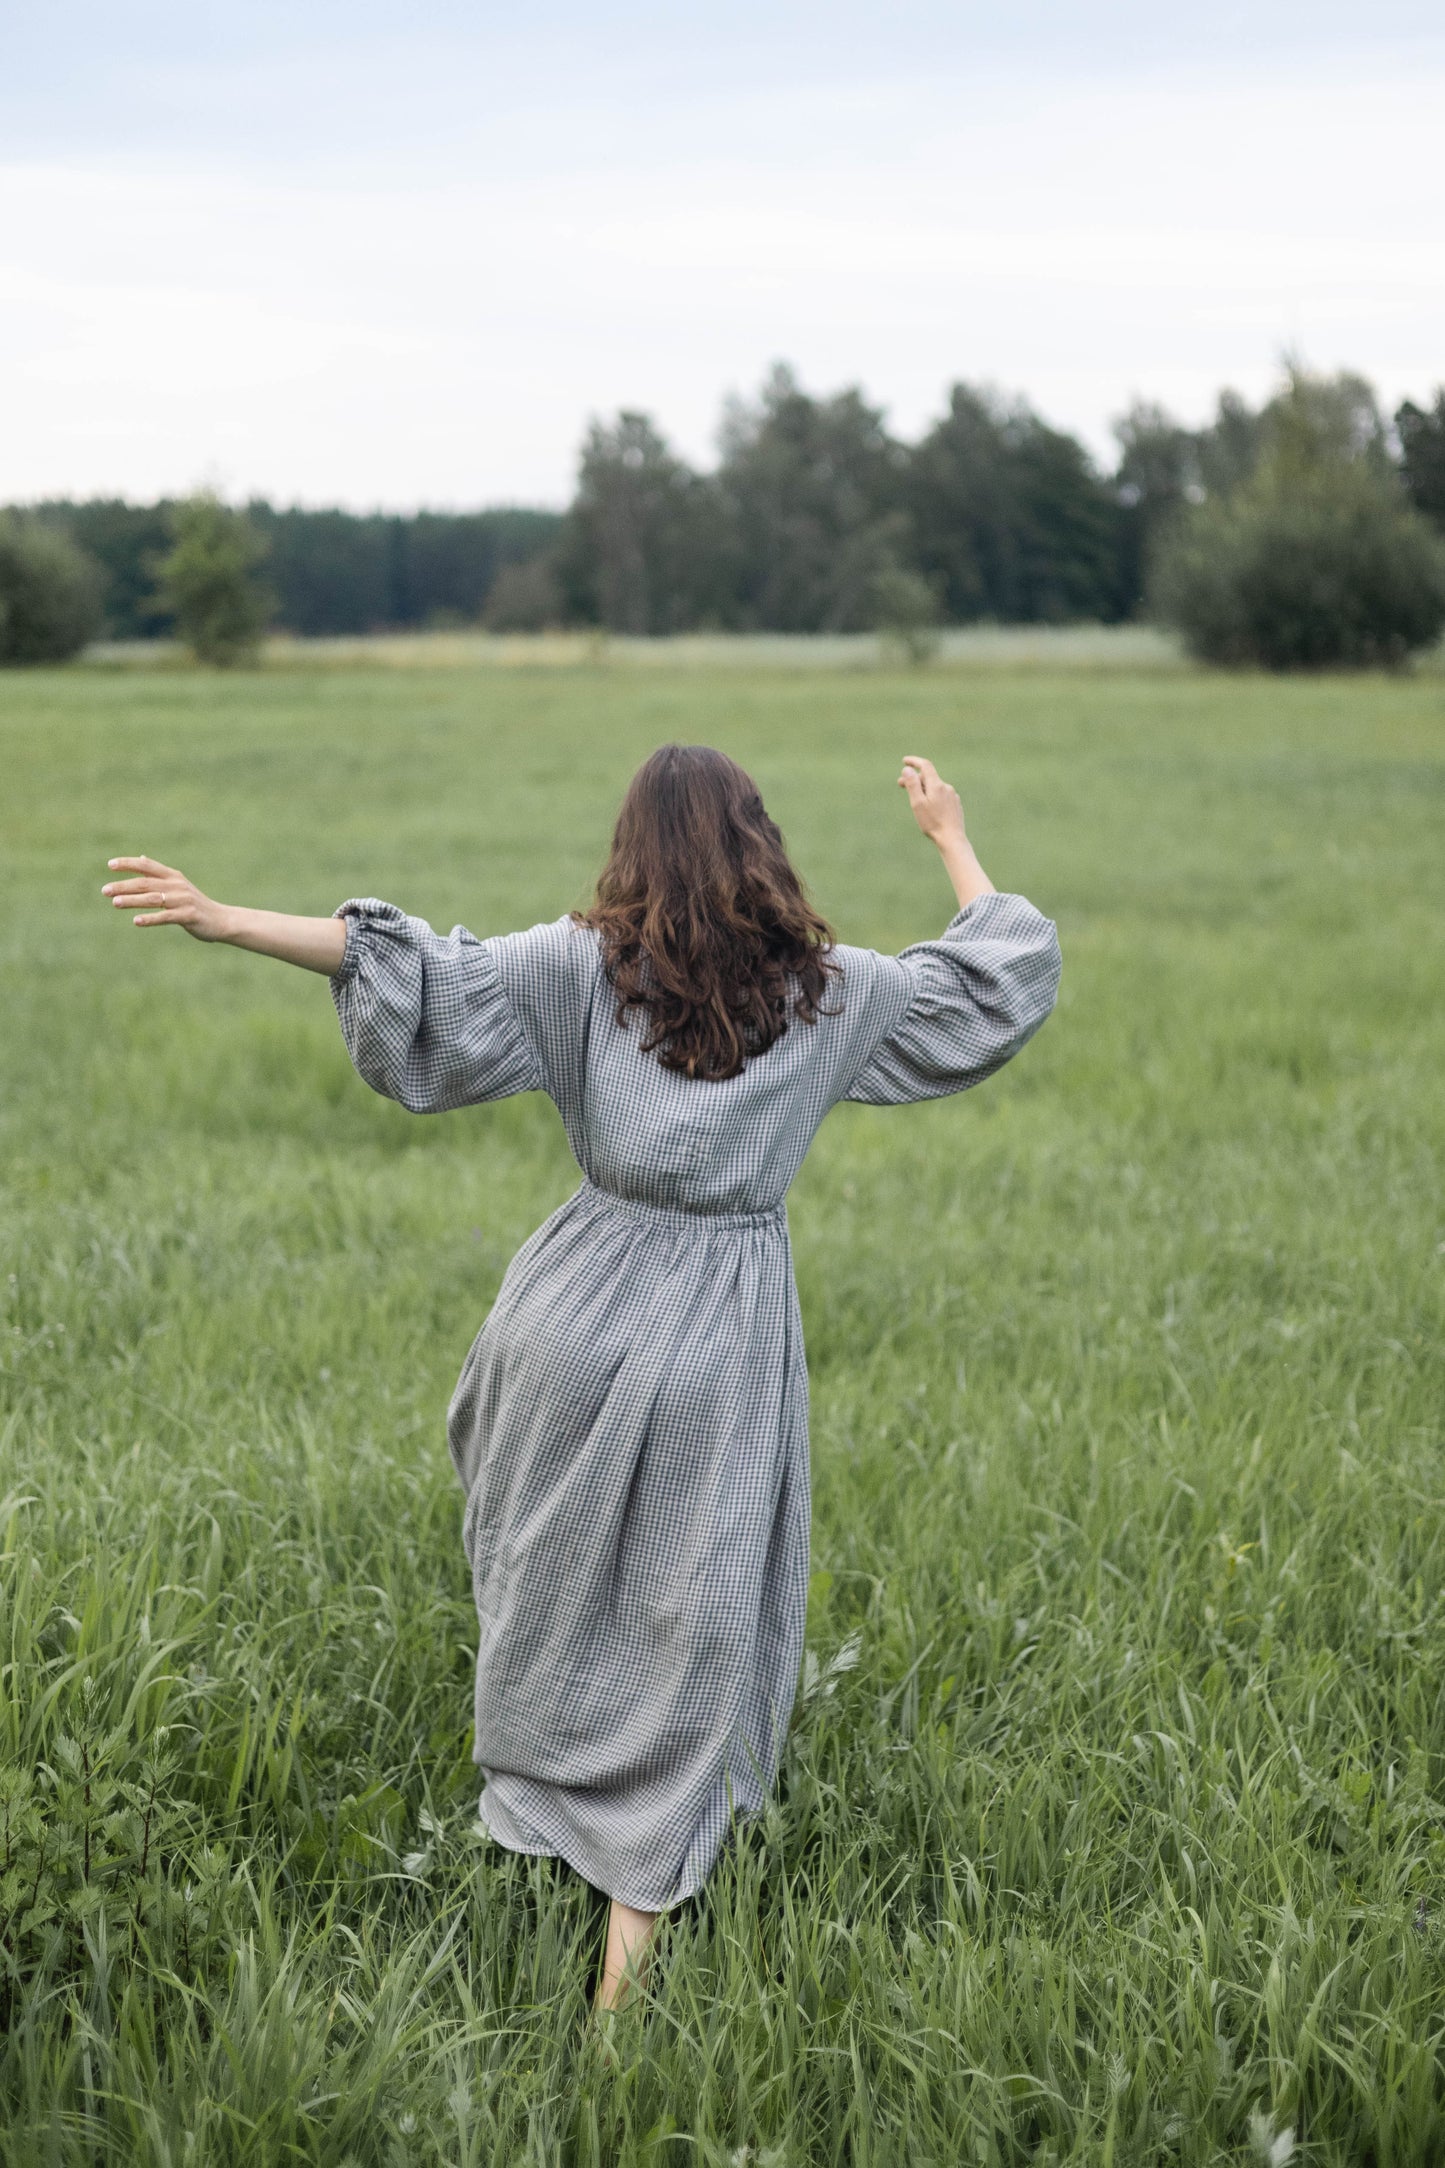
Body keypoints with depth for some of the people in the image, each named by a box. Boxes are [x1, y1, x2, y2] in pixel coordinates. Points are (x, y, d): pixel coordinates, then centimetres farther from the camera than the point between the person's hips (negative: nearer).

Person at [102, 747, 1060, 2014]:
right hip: (730, 1337, 1)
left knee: (552, 1577, 24)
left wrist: (227, 921, -14)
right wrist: (953, 837, 27)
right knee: (685, 1624, 7)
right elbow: (997, 979, 13)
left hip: (587, 1307, 0)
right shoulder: (829, 990, 1)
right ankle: (635, 1922, 9)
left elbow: (429, 972, -14)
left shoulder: (590, 965, -4)